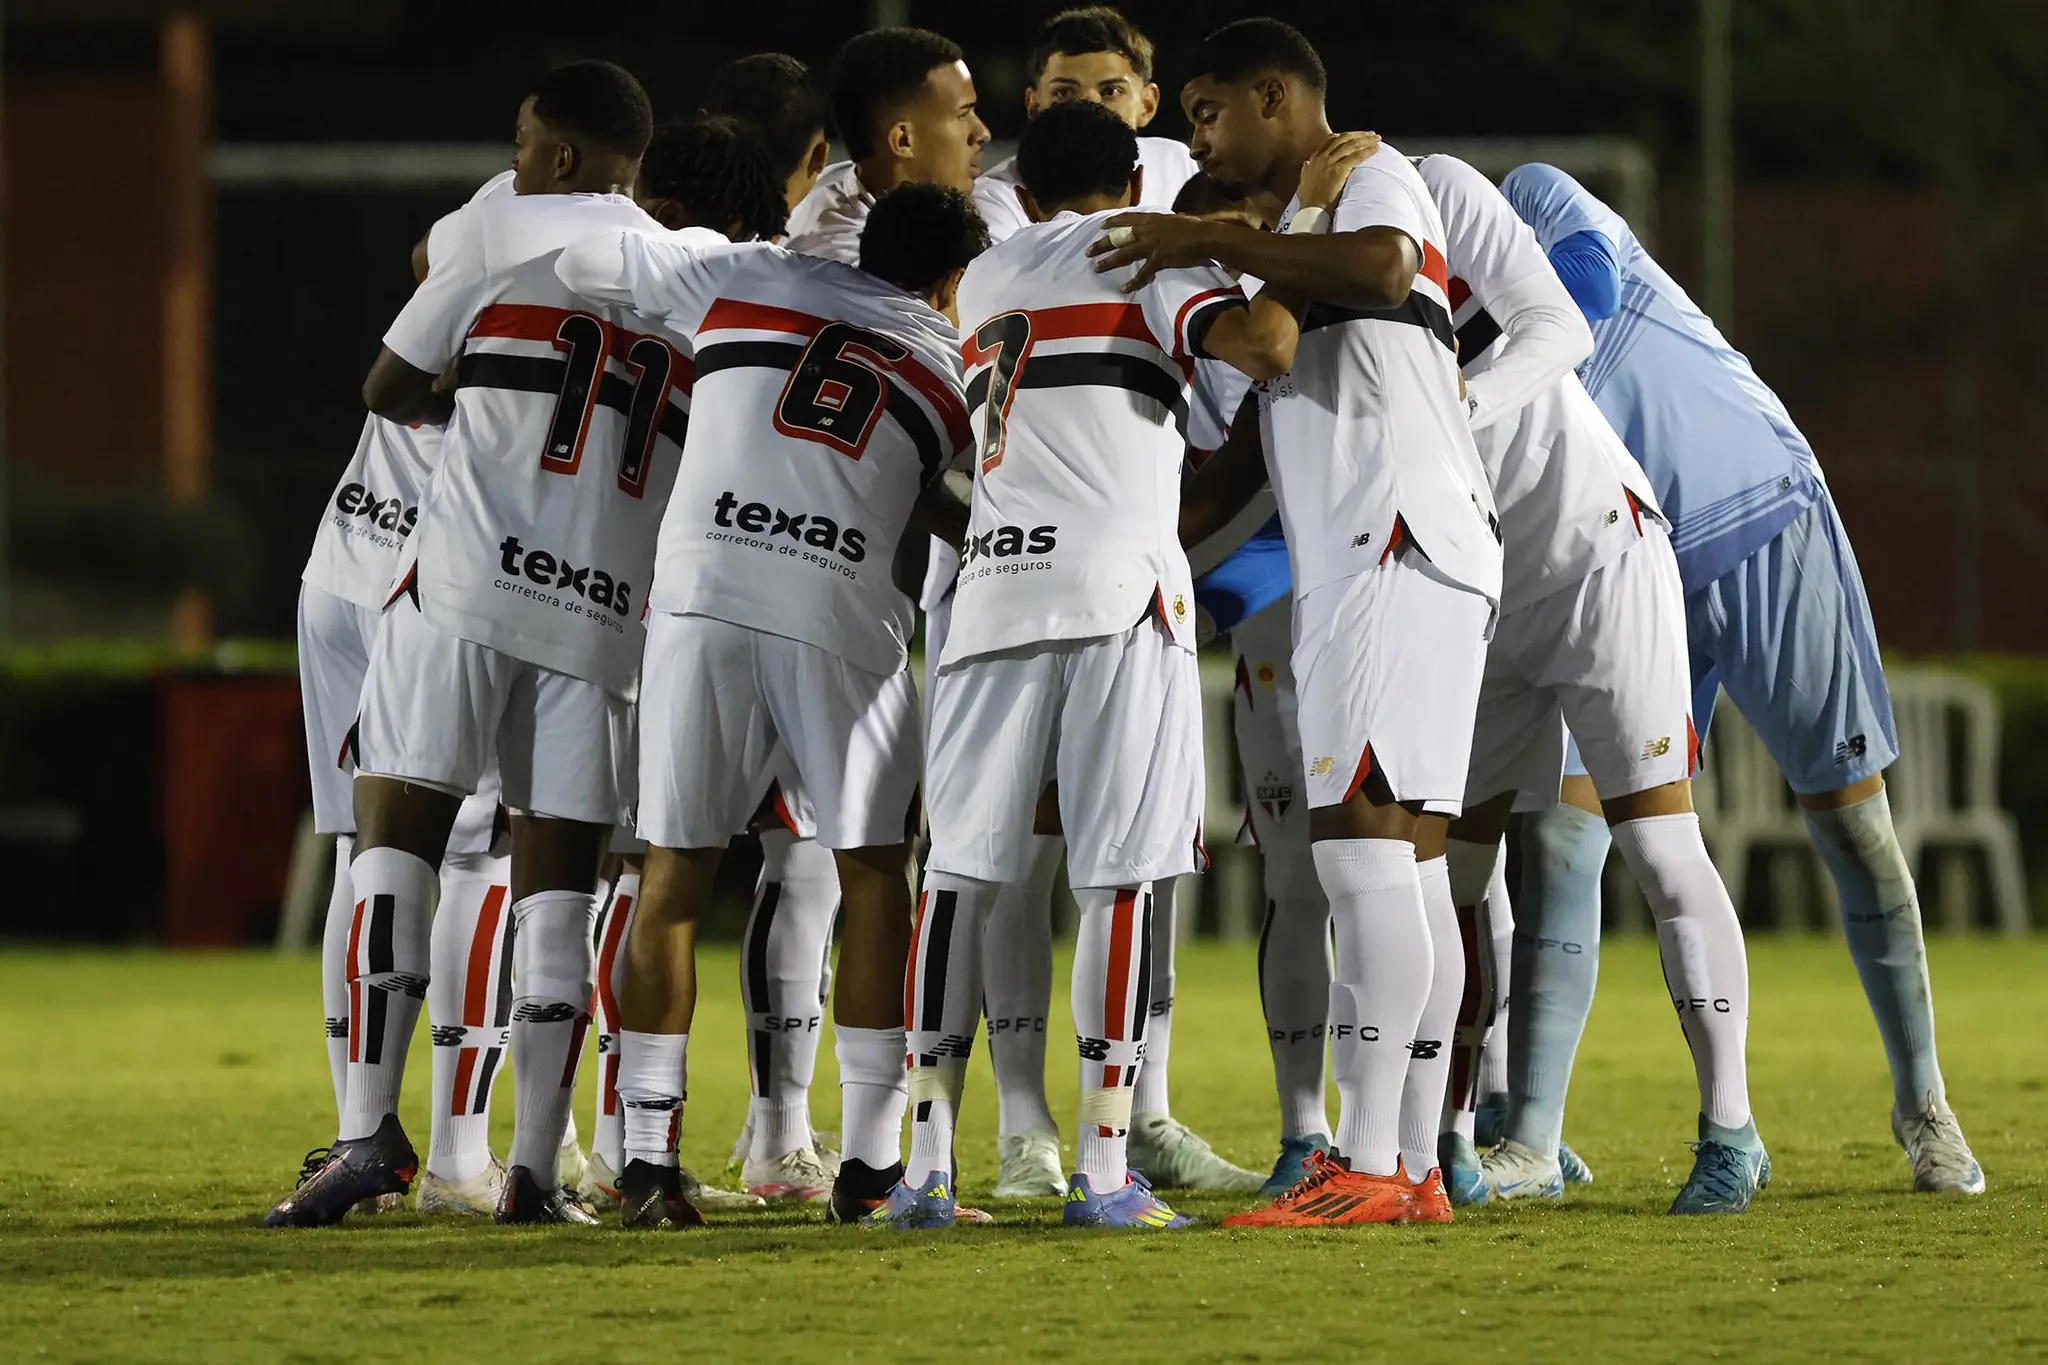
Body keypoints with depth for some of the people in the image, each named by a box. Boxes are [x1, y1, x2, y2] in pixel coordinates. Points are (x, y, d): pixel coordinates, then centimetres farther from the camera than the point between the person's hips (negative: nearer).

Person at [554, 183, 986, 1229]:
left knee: (675, 871, 5)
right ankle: (870, 1158, 7)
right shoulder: (955, 369, 20)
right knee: (872, 871, 10)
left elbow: (579, 262, 25)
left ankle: (646, 1157, 1)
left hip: (702, 586, 1)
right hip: (843, 606, -1)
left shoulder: (750, 279, 18)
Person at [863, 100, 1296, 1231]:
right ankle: (1105, 1169, -7)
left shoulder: (985, 281, 22)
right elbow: (1262, 345, -11)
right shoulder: (1146, 252, 6)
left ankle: (926, 1164, 0)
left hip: (996, 586, 4)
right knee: (1120, 879, -4)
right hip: (1119, 585, -4)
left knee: (960, 872, 5)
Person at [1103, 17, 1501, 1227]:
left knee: (1364, 834, -16)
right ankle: (1416, 1169, 5)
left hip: (1405, 544, -10)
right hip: (1347, 567, 10)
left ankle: (1366, 1166, -21)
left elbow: (1382, 267, -25)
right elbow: (1259, 437, 31)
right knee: (1405, 857, 6)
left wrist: (1209, 242, -19)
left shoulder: (1371, 177, -1)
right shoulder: (1292, 236, 27)